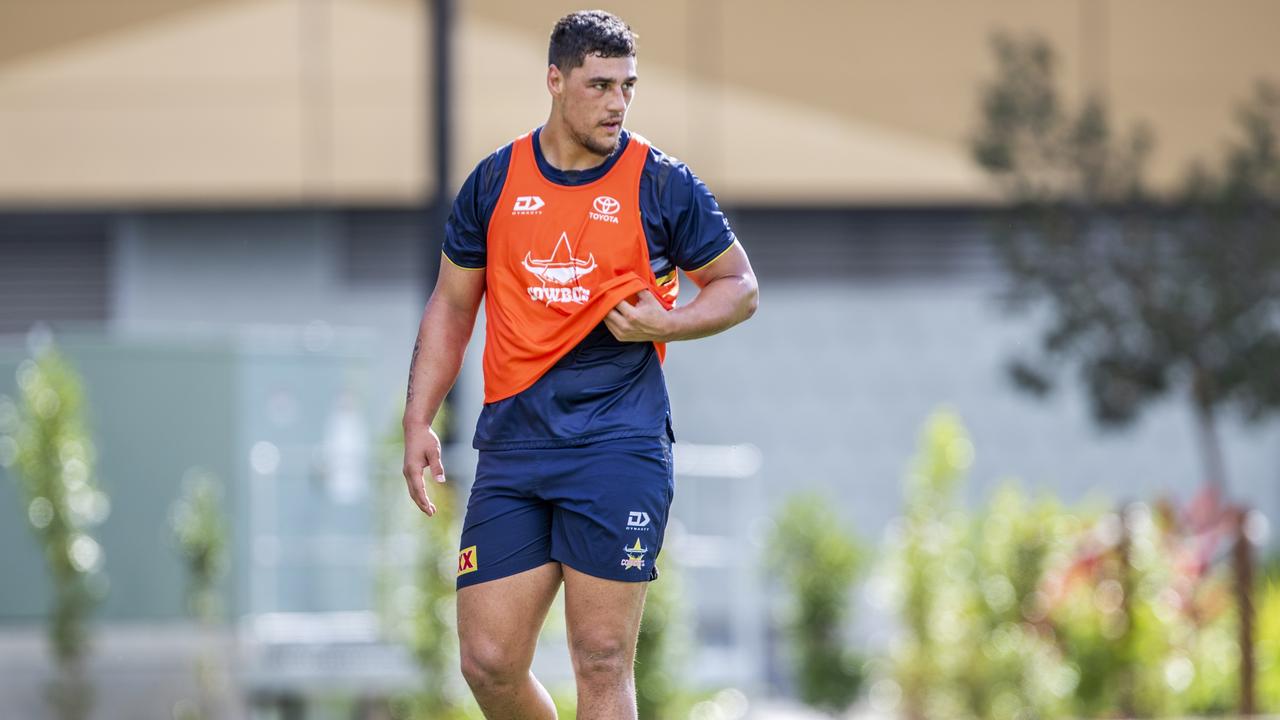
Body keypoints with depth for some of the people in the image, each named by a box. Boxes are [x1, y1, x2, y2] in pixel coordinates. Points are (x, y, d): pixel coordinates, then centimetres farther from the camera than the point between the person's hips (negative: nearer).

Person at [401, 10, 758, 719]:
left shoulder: (660, 183, 1)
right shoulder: (495, 181, 9)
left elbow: (740, 287, 10)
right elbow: (451, 307, 17)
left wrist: (665, 323, -9)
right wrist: (418, 422, 8)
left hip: (618, 447, -3)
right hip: (511, 447, 3)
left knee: (602, 661, -6)